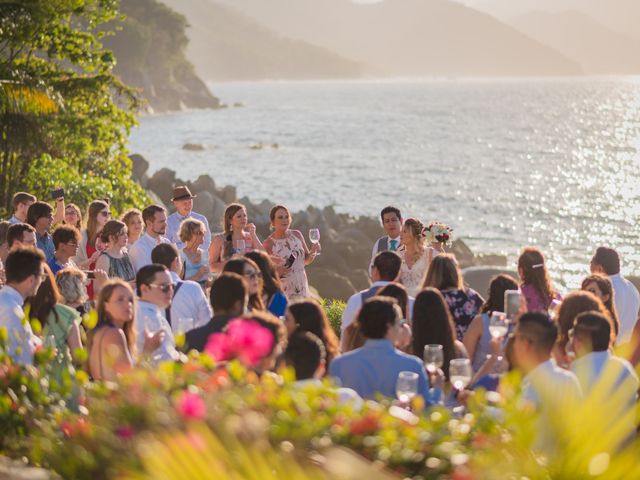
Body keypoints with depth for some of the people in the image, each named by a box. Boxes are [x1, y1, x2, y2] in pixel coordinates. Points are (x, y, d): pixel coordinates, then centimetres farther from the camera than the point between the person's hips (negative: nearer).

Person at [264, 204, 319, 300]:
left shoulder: (297, 235, 5)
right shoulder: (269, 243, -8)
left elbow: (307, 260, 16)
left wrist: (313, 252, -3)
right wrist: (277, 271, -22)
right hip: (282, 291, -4)